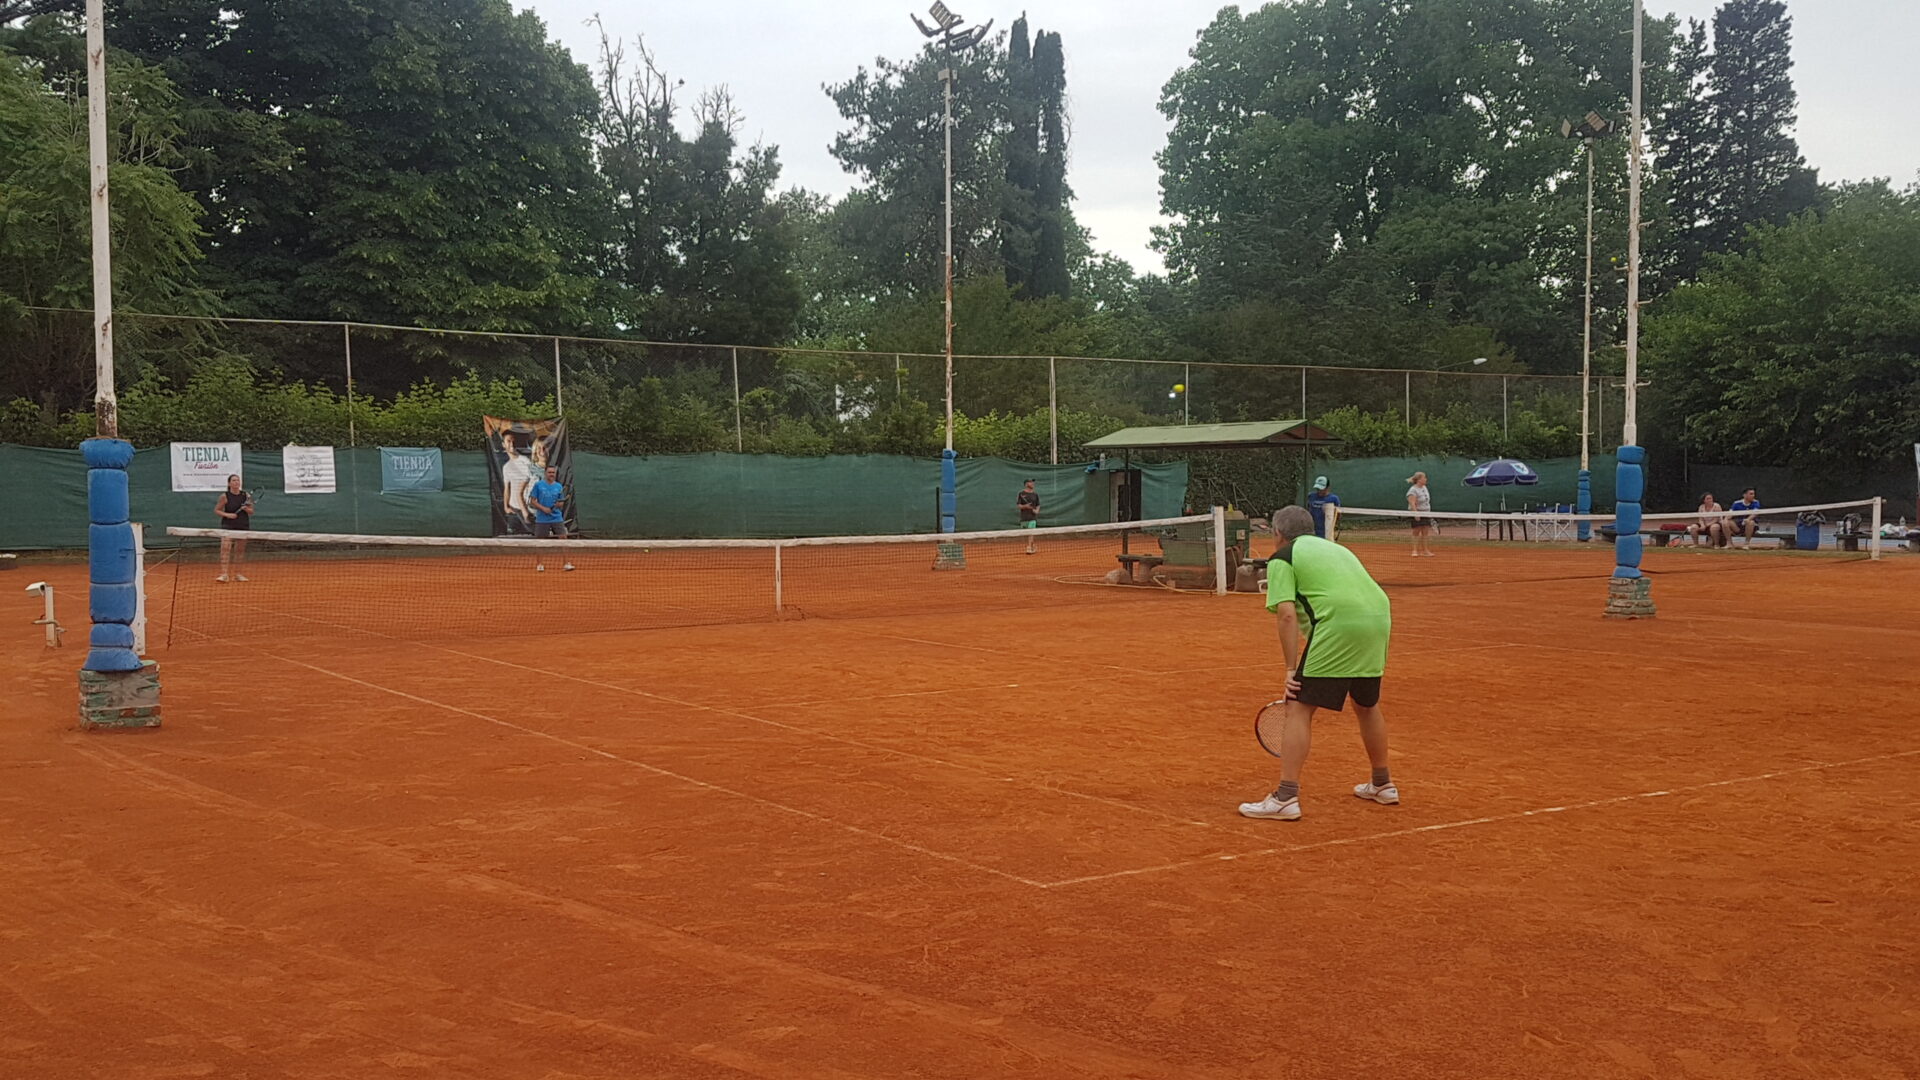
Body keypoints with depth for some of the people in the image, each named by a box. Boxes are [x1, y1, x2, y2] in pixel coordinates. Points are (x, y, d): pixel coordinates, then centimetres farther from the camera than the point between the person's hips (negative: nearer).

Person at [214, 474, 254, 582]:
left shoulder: (246, 496, 4)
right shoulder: (225, 496, -3)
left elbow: (251, 512, 11)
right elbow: (216, 510, 2)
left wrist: (246, 509, -12)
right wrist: (227, 514, -14)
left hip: (243, 527, 3)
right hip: (228, 527, -3)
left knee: (239, 551, 6)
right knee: (225, 549, -14)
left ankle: (234, 574, 16)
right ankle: (224, 574, -18)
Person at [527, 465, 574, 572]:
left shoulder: (558, 486, 7)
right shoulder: (538, 485, 0)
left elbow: (562, 503, 11)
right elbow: (532, 501, 0)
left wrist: (559, 504, -12)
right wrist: (543, 508, -13)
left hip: (557, 518, 1)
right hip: (542, 519, -1)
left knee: (563, 538, -9)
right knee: (540, 541, 4)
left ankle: (568, 563, -9)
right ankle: (540, 564, 18)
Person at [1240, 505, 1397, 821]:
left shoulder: (1282, 559, 7)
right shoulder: (1336, 548, 30)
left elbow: (1287, 614, -5)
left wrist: (1291, 669, -5)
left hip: (1338, 625, -7)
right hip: (1379, 617, 7)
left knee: (1299, 709, -2)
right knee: (1368, 706, 26)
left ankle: (1286, 798, -8)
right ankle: (1383, 785, 40)